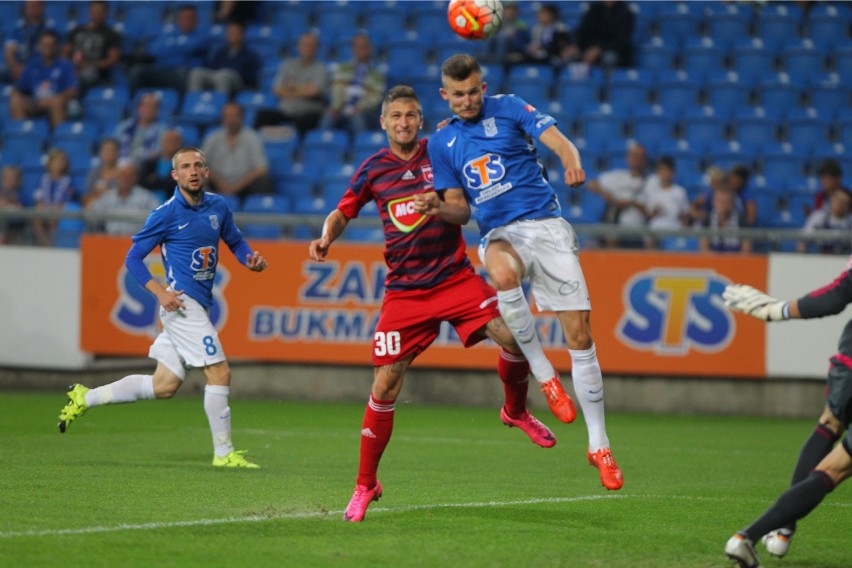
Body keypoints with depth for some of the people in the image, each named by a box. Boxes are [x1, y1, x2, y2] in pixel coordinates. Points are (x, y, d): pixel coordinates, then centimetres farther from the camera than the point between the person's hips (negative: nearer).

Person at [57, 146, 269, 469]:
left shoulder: (218, 207, 9)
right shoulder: (166, 214, -8)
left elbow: (235, 242, 24)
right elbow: (133, 258, -4)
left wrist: (251, 260, 1)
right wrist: (160, 292, -17)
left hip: (198, 306, 7)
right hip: (181, 302, -7)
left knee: (164, 386, 11)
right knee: (220, 373, -12)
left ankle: (86, 398, 22)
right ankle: (223, 453, -3)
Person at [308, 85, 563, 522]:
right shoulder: (373, 168, 5)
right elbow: (343, 212, 16)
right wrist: (326, 238, -4)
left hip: (455, 277, 0)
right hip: (404, 290, 0)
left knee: (512, 337, -22)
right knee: (384, 388, -6)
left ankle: (516, 411, 10)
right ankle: (365, 486, 9)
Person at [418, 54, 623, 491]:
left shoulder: (508, 109, 4)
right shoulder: (441, 143, 12)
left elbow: (558, 141, -8)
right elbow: (460, 210, 15)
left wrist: (572, 163, -31)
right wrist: (439, 208, -9)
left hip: (545, 223, -1)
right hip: (499, 235, 1)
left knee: (579, 335, -5)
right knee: (504, 274, -39)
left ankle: (599, 444, 6)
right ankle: (543, 376, -22)